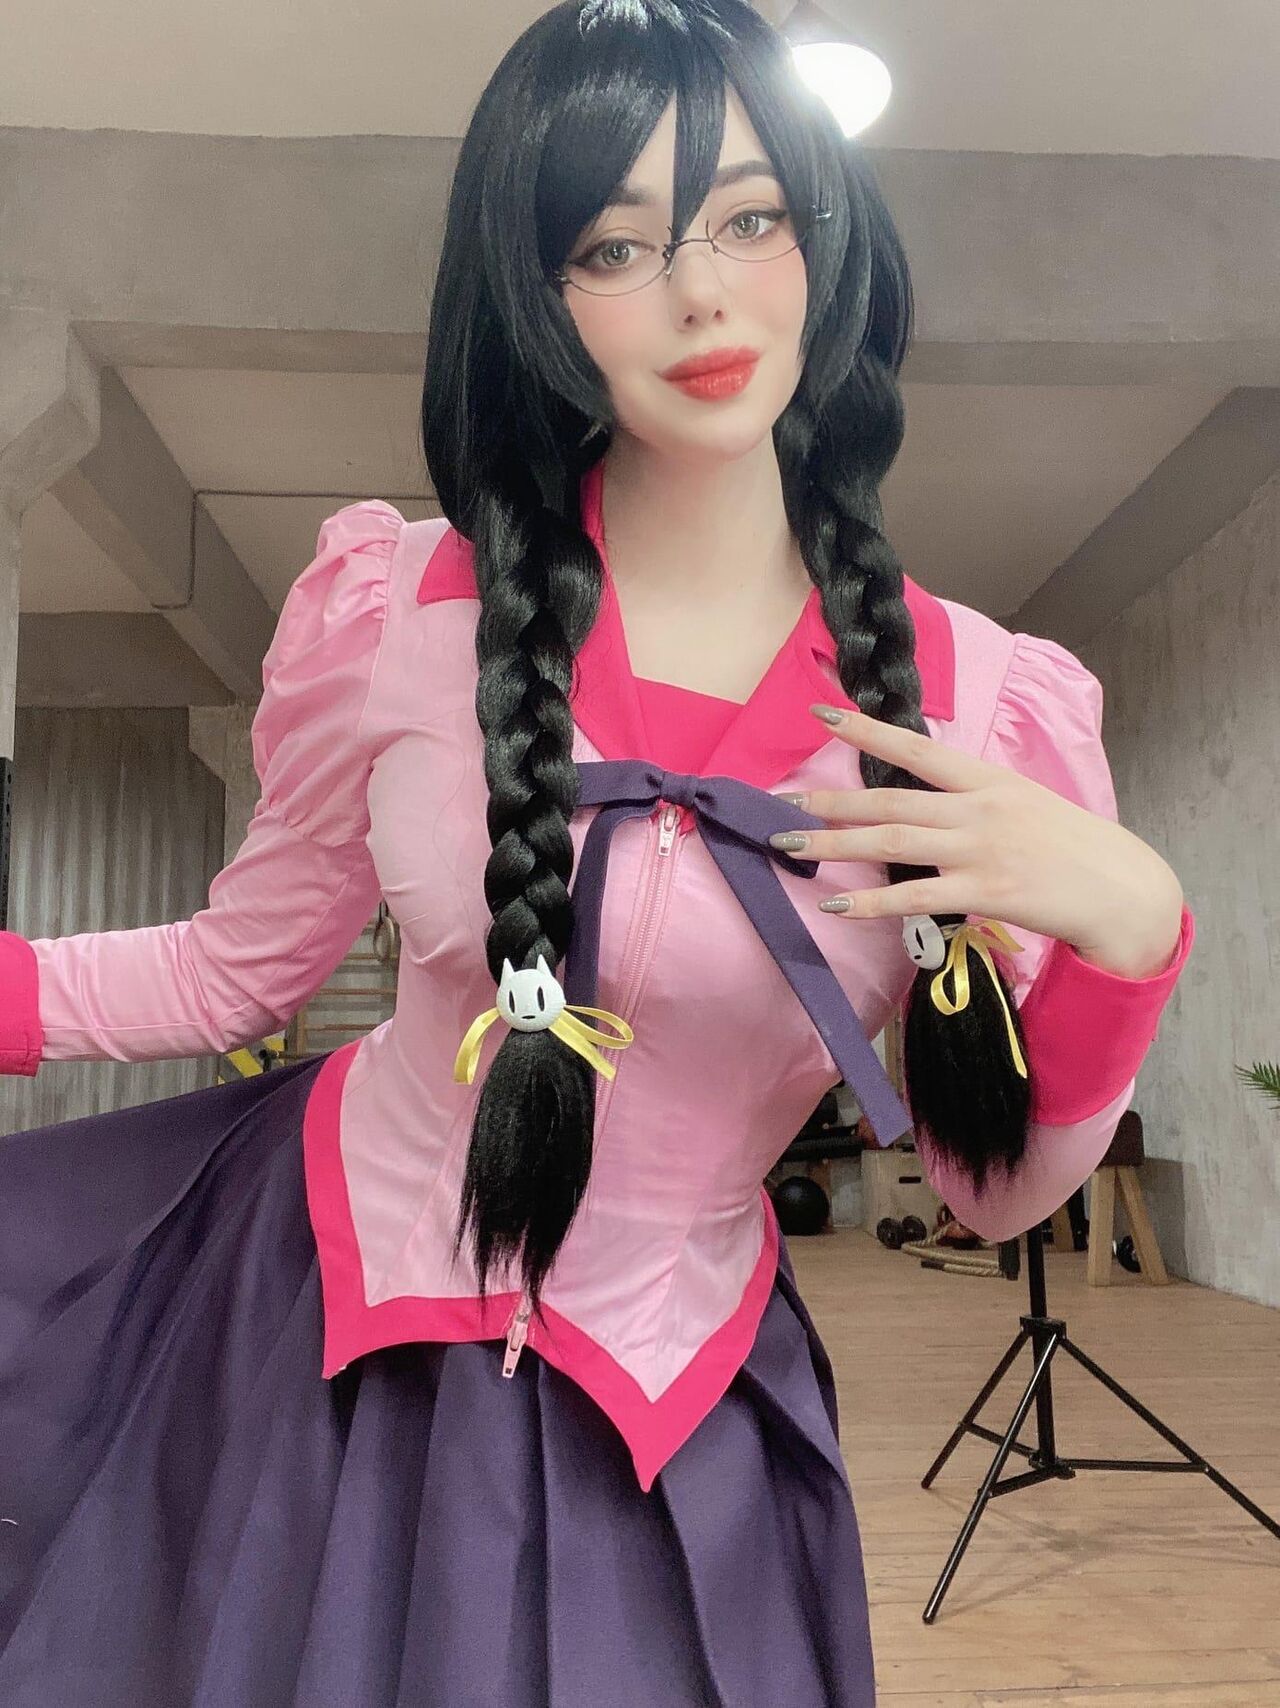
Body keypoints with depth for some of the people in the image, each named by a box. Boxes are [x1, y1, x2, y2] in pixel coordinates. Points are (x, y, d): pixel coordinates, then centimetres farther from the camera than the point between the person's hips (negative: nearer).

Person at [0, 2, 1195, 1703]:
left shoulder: (986, 700, -13)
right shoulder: (400, 610, -14)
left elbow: (995, 1188, -6)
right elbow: (230, 970, 0)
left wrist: (1124, 931, -23)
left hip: (667, 1401, 1)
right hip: (303, 1285, 1)